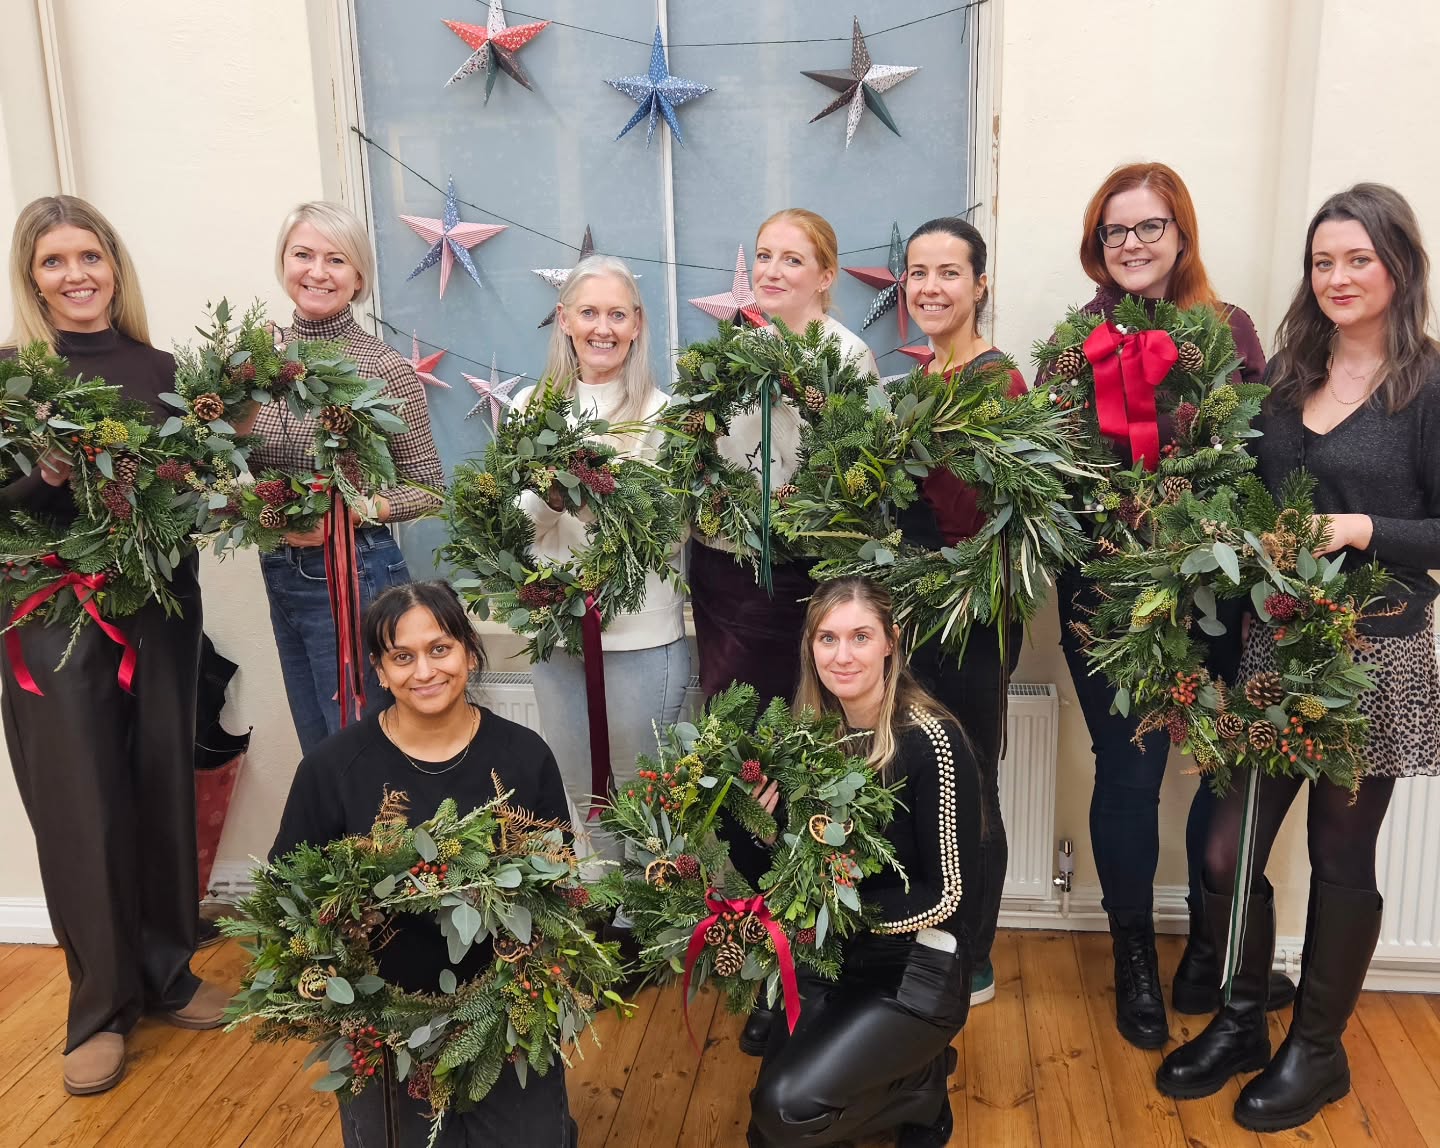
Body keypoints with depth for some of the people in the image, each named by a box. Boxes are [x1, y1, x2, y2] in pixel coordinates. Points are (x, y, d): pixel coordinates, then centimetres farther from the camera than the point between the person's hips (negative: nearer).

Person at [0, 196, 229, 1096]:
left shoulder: (161, 370, 8)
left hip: (160, 606, 3)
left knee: (165, 792, 10)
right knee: (83, 809, 2)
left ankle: (169, 976, 27)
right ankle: (101, 1007, 18)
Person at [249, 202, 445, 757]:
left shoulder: (385, 367, -12)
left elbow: (429, 489, -6)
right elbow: (241, 467, 15)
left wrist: (356, 511, -20)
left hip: (353, 574, -5)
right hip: (280, 575, 6)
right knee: (317, 755, 20)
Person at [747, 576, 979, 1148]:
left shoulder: (932, 742, -19)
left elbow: (950, 893, -16)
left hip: (915, 968, -6)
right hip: (826, 958, 6)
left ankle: (923, 1081, 8)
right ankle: (900, 1074, 23)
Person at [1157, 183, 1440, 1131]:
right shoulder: (1287, 374, 8)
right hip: (1275, 645, 4)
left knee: (1341, 856, 10)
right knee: (1227, 852, 5)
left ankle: (1318, 1050, 30)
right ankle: (1242, 1022, 29)